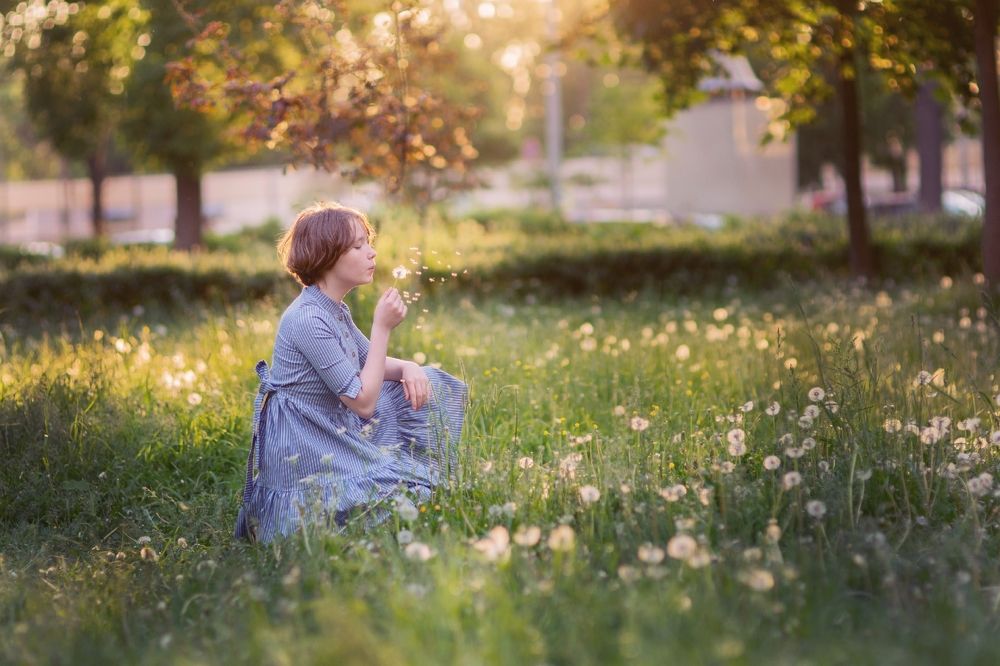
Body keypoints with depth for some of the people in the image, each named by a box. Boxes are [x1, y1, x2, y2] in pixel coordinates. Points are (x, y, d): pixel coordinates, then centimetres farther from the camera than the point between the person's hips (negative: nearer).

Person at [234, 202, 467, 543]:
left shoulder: (336, 310, 6)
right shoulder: (308, 320, -25)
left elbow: (372, 363, 16)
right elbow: (363, 401, -23)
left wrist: (407, 367, -7)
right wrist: (382, 327, -21)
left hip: (334, 430, 10)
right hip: (301, 448, -10)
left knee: (427, 387, 10)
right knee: (406, 490, -12)